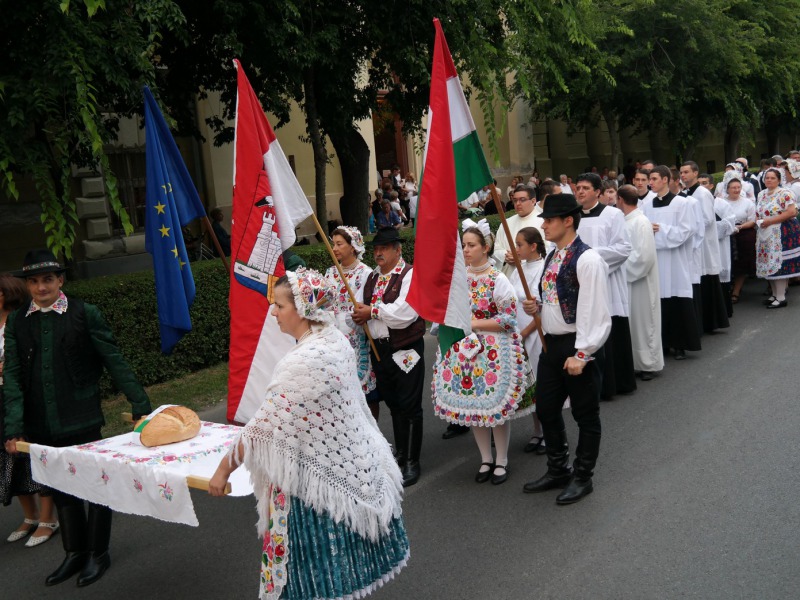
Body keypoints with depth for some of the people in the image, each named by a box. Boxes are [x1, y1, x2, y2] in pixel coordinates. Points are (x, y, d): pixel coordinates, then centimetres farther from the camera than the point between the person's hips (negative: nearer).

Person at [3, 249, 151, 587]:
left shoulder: (85, 315, -5)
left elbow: (115, 363, -4)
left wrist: (141, 407, -7)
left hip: (82, 421, -3)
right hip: (41, 427, 4)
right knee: (60, 489, 16)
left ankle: (97, 553, 26)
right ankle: (75, 552, 33)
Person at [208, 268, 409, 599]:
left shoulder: (304, 362, -28)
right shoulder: (335, 339, -1)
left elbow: (264, 426, -21)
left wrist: (224, 469, -9)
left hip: (319, 476, -8)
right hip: (350, 462, 9)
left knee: (319, 573, 8)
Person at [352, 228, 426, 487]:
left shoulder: (410, 274, -12)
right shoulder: (372, 277, 12)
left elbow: (405, 313, -24)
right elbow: (357, 305, 14)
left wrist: (372, 311, -15)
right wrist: (359, 315, -10)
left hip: (406, 349, -7)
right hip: (379, 348, 7)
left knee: (409, 406, 0)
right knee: (392, 404, 18)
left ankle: (411, 462, 10)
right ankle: (400, 454, 32)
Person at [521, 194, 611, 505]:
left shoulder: (588, 260, -18)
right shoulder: (552, 257, 10)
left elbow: (594, 312, -21)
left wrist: (581, 354, -22)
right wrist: (537, 307, 1)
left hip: (578, 347, -9)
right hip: (552, 342, 9)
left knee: (585, 414, 7)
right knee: (546, 409, 16)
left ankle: (582, 477, 23)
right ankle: (558, 470, 34)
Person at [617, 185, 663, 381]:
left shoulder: (641, 222, -14)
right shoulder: (625, 221, 8)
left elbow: (644, 255, -20)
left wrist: (623, 270, -14)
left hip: (640, 282, -7)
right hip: (626, 279, 7)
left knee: (643, 322, 4)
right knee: (630, 324, 11)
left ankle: (648, 364, 16)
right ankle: (634, 362, 21)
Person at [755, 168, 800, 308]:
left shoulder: (785, 193, -8)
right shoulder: (761, 194, 14)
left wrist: (770, 221, -20)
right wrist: (758, 220, 0)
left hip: (781, 235, -7)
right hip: (765, 235, 7)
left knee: (778, 264, -9)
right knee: (769, 264, 8)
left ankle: (781, 298, -4)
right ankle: (775, 294, 19)